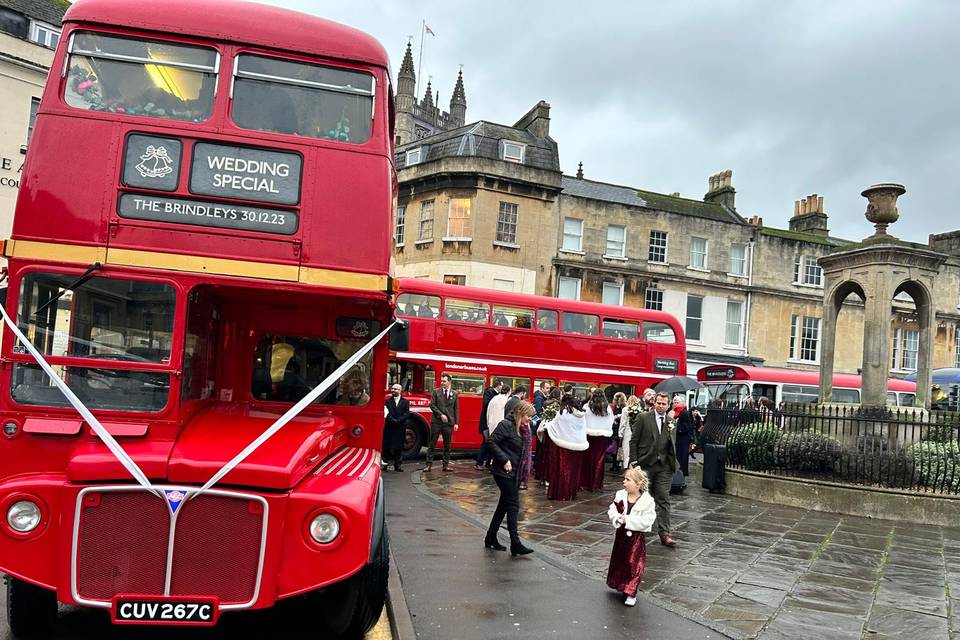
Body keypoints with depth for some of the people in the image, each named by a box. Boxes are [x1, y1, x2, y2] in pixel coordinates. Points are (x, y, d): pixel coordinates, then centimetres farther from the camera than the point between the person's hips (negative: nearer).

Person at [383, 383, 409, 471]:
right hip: (389, 427, 0)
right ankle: (385, 463, 7)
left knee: (399, 447, 2)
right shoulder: (388, 401, 8)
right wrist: (392, 420, -17)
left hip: (401, 427, 0)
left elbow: (406, 414, -2)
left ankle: (398, 465, 6)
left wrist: (398, 420, -14)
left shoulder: (405, 402, 8)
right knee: (387, 445, 0)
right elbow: (387, 413, -3)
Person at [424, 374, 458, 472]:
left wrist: (456, 423, 2)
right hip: (436, 421, -2)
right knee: (432, 444, -1)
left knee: (447, 445, 6)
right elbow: (432, 405, -3)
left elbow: (455, 409, 9)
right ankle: (429, 464, 1)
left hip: (448, 423, 2)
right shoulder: (436, 392, 3)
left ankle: (446, 465, 13)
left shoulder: (454, 394, 8)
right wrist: (441, 415, -13)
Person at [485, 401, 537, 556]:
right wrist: (504, 460, -20)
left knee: (504, 505, 13)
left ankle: (491, 538, 23)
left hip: (514, 474, 9)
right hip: (504, 472, -9)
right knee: (513, 505, -9)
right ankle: (515, 544, -7)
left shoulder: (521, 429, 13)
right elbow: (492, 442, -19)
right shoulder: (506, 425, -13)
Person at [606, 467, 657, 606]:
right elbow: (611, 511, 1)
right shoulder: (620, 495, -3)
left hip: (636, 537, -5)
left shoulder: (647, 501, -17)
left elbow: (646, 521, -21)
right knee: (619, 561, 16)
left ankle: (631, 593, 12)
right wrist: (617, 518, -21)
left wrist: (627, 520, -23)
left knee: (634, 565, 1)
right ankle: (621, 585, 37)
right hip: (621, 534, 5)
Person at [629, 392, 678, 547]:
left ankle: (664, 534, 2)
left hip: (664, 466, 2)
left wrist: (671, 432, -8)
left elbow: (673, 446, 10)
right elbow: (634, 441, -3)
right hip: (645, 465, -2)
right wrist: (634, 462, -8)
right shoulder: (643, 418, -2)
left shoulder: (671, 423, 9)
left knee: (664, 500, -1)